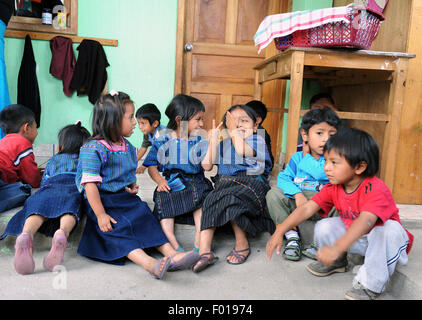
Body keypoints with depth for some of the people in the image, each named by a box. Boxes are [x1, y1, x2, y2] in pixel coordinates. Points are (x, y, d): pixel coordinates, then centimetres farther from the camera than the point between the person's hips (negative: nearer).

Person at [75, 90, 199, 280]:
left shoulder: (128, 147, 10)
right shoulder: (92, 149, -14)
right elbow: (90, 185, -19)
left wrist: (133, 186, 2)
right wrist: (101, 215, -24)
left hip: (125, 197, 7)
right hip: (101, 200, -6)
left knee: (145, 217, -14)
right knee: (117, 227, -26)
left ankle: (171, 254, -25)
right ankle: (148, 263, -44)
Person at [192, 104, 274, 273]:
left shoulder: (257, 140, 7)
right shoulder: (224, 143, 21)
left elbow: (242, 150, -16)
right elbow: (207, 165, 11)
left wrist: (234, 131, -3)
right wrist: (213, 140, 11)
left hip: (250, 184, -4)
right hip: (225, 183, 4)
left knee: (230, 199, -33)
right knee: (210, 203, -24)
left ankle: (242, 244, -14)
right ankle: (204, 251, -30)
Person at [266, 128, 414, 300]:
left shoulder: (376, 189, -32)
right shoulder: (333, 188, -12)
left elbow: (365, 221, -49)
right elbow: (306, 209, -18)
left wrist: (337, 248, -62)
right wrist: (279, 232, -28)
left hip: (381, 240, -5)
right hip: (354, 237, 5)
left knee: (390, 228, -36)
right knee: (323, 227, -16)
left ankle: (370, 284, -24)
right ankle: (337, 262, 13)